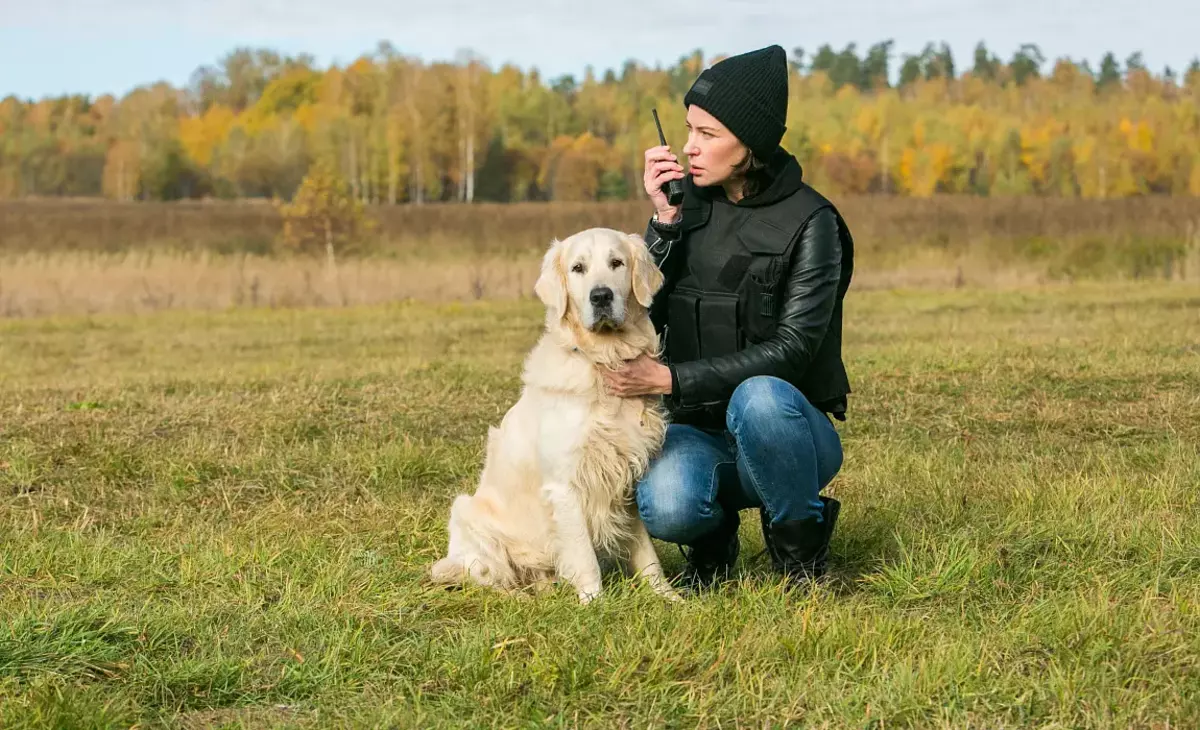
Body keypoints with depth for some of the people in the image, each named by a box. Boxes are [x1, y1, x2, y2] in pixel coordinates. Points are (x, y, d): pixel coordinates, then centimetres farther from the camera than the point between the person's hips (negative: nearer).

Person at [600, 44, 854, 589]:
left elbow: (791, 350, -17)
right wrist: (664, 221, -13)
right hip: (699, 431, 2)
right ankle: (714, 531, 6)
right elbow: (642, 317, -1)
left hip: (788, 434, -2)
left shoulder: (810, 222, -10)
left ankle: (801, 542, -10)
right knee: (665, 508, -33)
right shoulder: (690, 202, 4)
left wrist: (672, 379, -24)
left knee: (758, 398, -39)